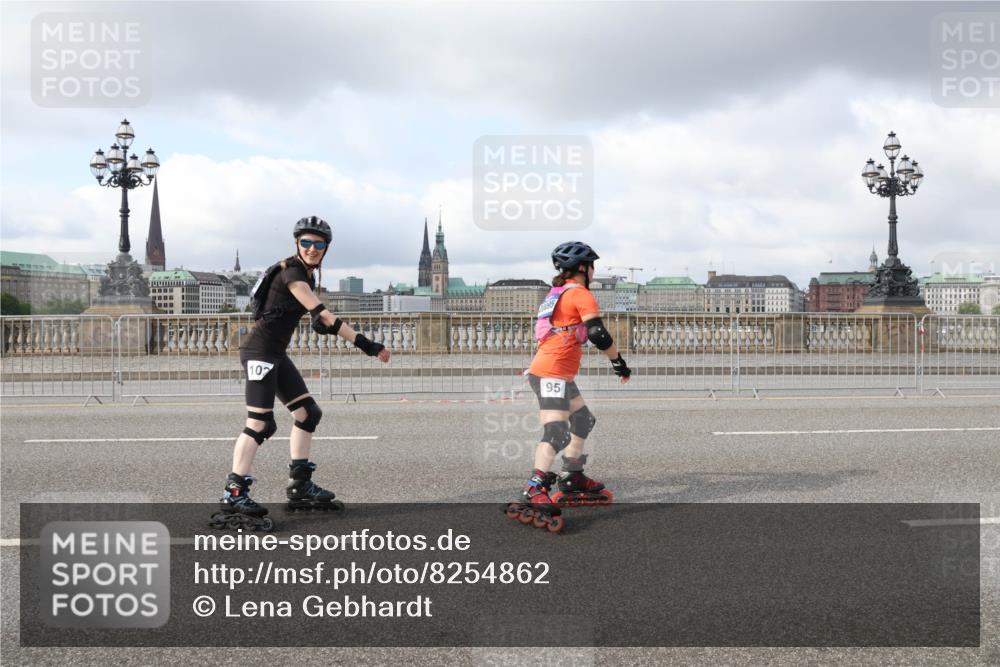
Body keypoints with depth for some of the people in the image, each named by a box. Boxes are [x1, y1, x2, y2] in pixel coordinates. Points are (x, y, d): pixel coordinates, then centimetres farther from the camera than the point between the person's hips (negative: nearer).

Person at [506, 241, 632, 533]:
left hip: (558, 374, 10)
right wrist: (619, 363, -5)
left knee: (583, 420, 21)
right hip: (552, 374, -10)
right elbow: (599, 335, -16)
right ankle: (533, 492, -31)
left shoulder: (557, 294, 21)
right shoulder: (581, 294, -7)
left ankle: (572, 480, 28)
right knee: (556, 432, -21)